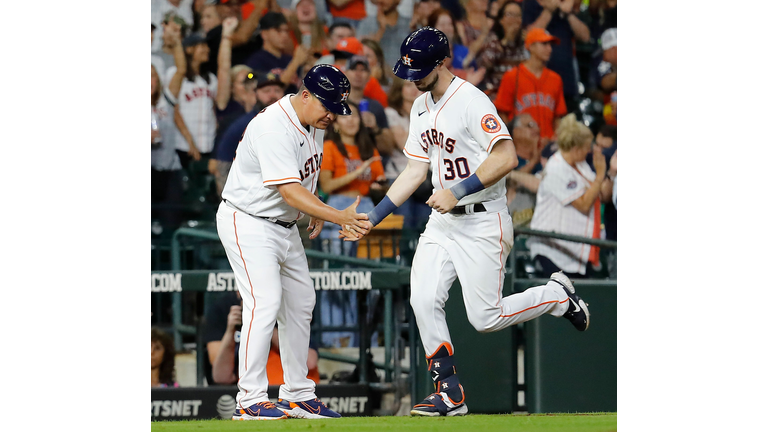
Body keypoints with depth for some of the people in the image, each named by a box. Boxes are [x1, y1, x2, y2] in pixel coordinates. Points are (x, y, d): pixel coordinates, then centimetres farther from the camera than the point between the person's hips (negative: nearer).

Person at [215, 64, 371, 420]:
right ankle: (250, 400, -19)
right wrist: (340, 217, -39)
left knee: (300, 304, 11)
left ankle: (298, 395, 20)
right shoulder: (273, 127, -28)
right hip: (248, 222, -10)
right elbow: (288, 191, -33)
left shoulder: (313, 122, 2)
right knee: (265, 302, -19)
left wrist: (317, 210, 6)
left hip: (285, 226, 10)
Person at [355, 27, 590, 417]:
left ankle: (557, 295, 18)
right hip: (442, 222, 8)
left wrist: (458, 192, -27)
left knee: (485, 319, -7)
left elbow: (506, 157, -25)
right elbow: (415, 171, 18)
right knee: (423, 301, -7)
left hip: (482, 222, -8)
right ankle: (450, 394, 2)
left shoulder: (471, 101, -16)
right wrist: (372, 217, 12)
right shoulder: (421, 108, 12)